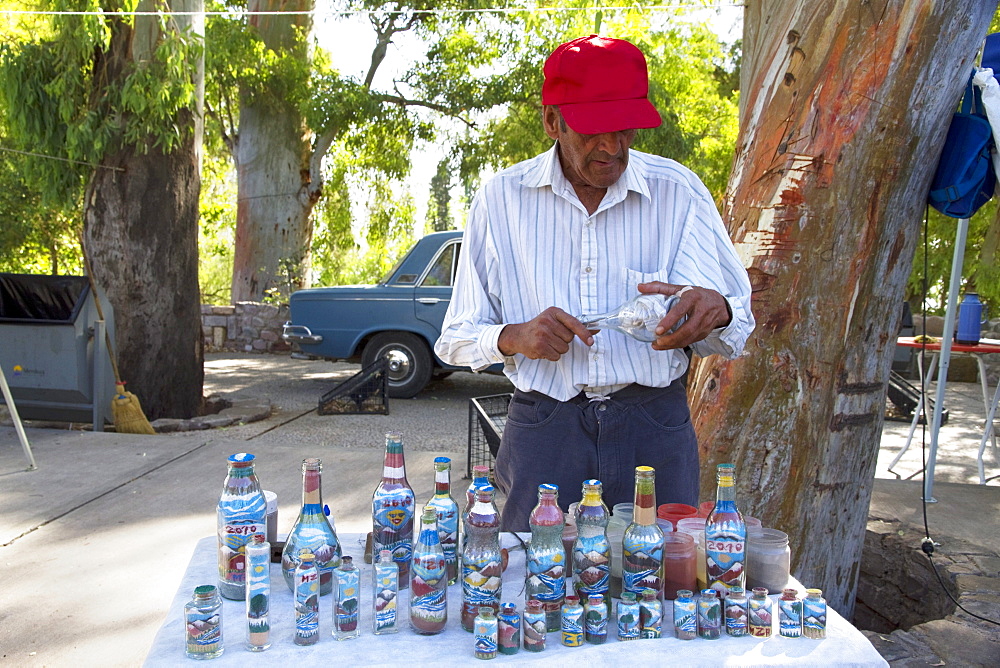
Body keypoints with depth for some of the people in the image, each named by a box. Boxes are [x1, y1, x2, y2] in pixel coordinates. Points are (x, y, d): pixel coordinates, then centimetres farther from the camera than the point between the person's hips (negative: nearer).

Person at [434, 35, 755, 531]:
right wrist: (513, 337, -19)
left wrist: (715, 311, -24)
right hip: (543, 429, 0)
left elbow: (736, 332, -1)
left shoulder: (676, 190, 2)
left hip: (654, 427, 1)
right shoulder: (501, 199, 1)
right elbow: (455, 340, 2)